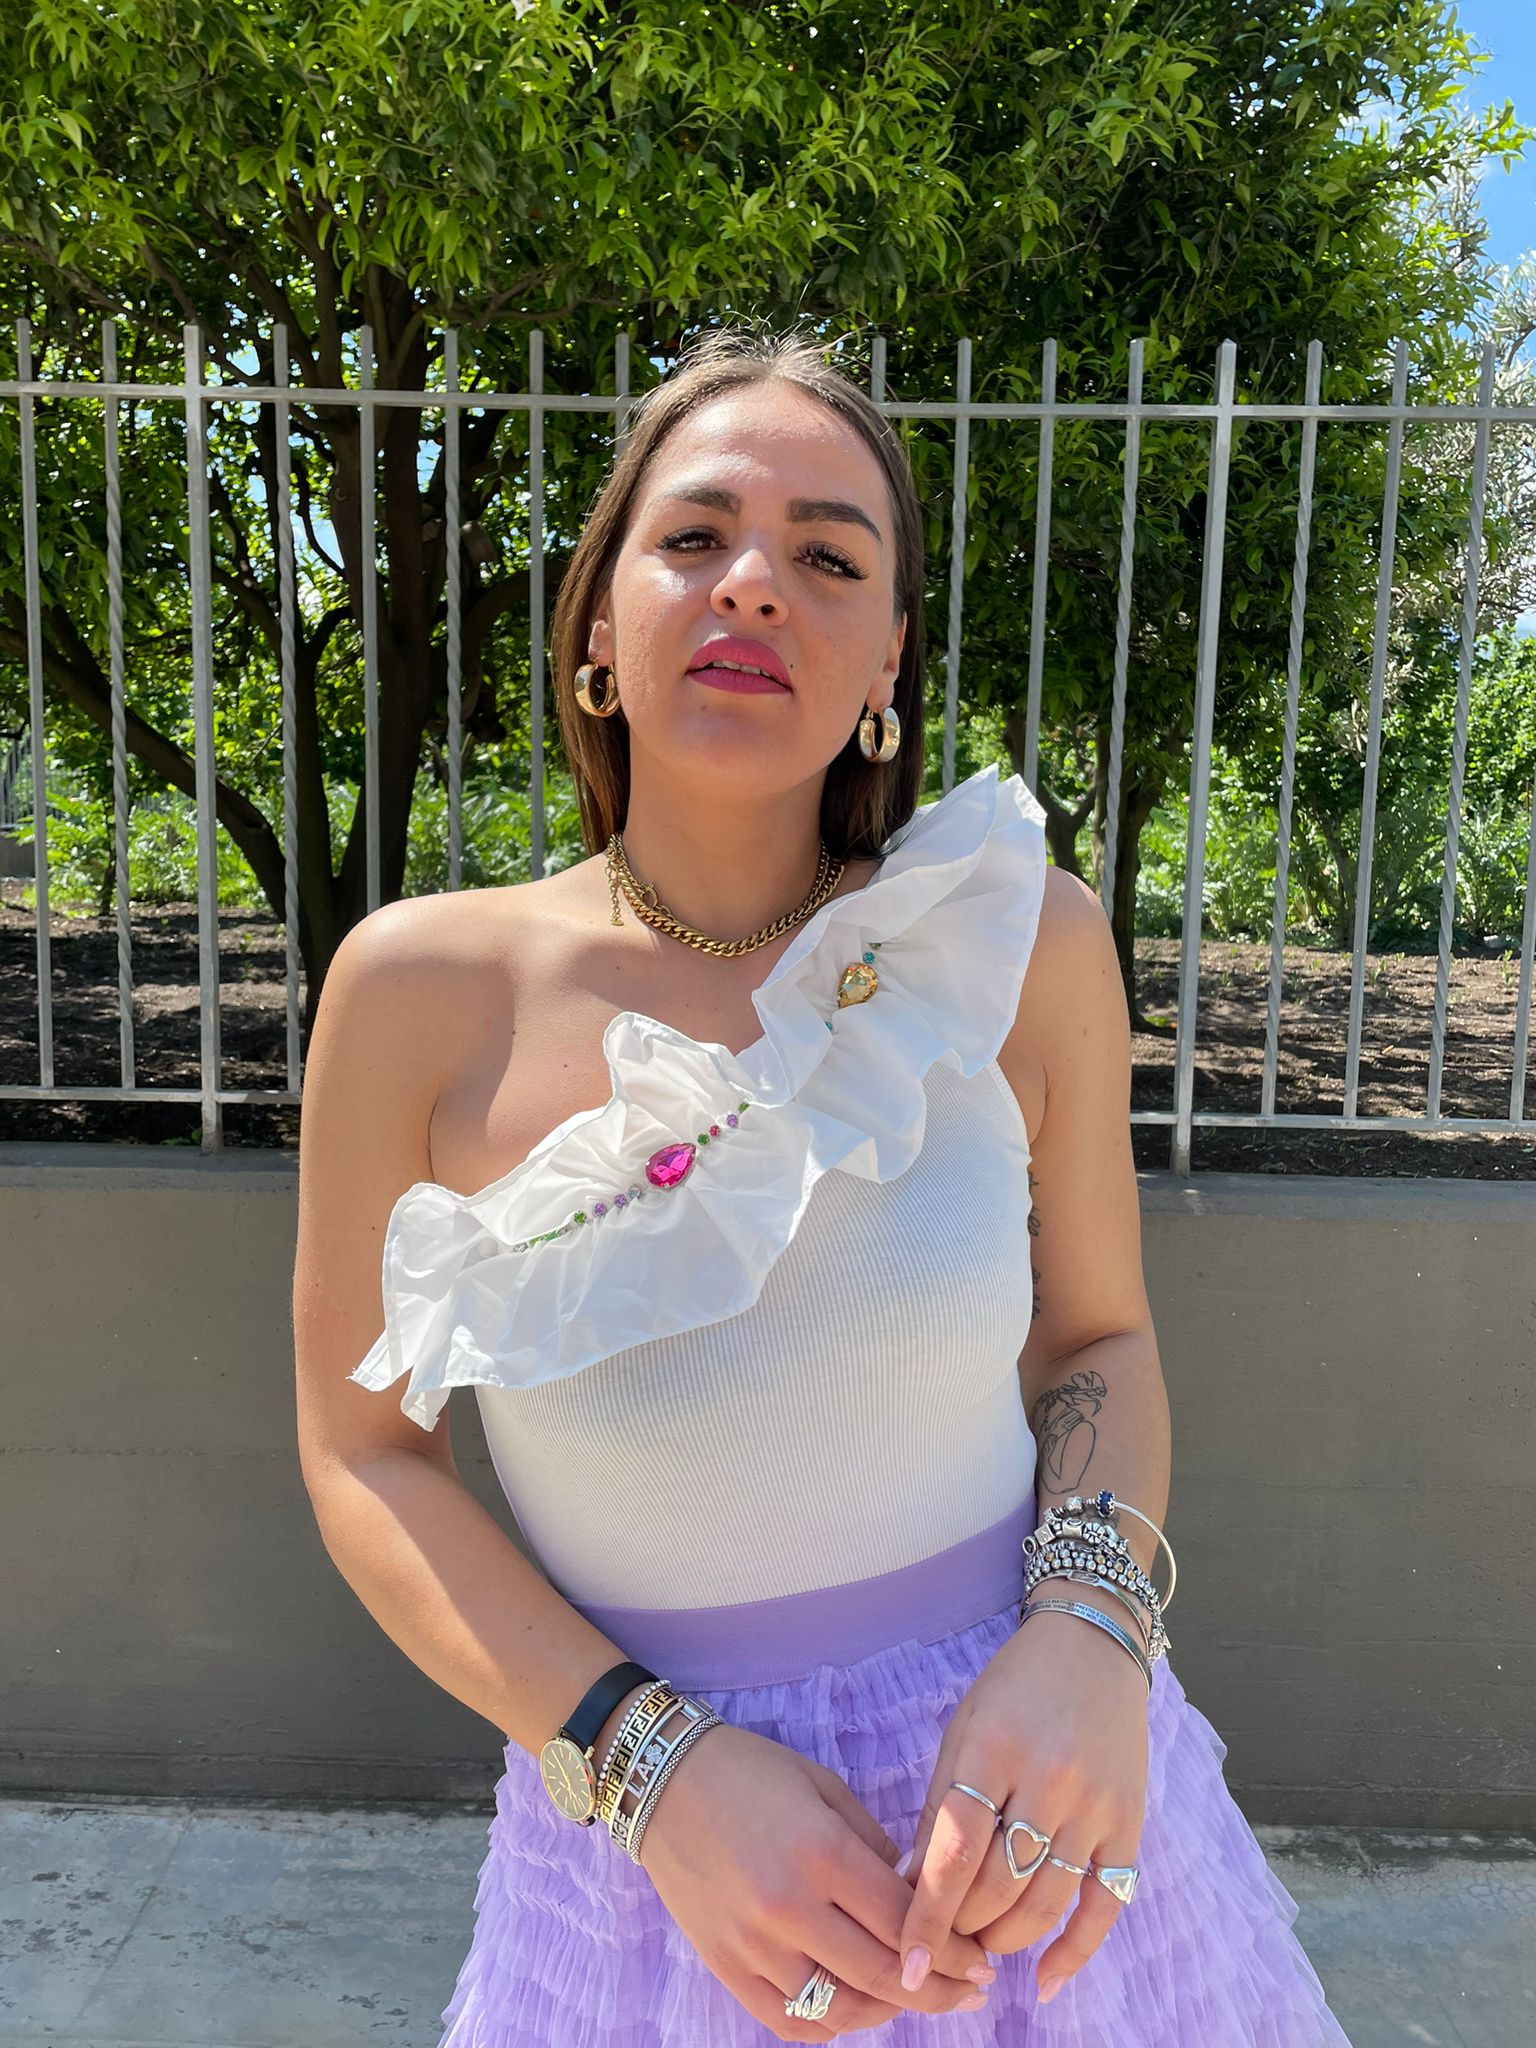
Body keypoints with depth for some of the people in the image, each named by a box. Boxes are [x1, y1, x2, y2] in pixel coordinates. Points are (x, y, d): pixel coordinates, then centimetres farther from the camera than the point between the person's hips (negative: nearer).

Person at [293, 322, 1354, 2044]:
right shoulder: (421, 988, -14)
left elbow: (1099, 1336, 1)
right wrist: (654, 1763, -16)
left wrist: (1091, 1627, -17)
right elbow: (364, 1453, -6)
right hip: (648, 1831, -1)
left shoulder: (1019, 944, -12)